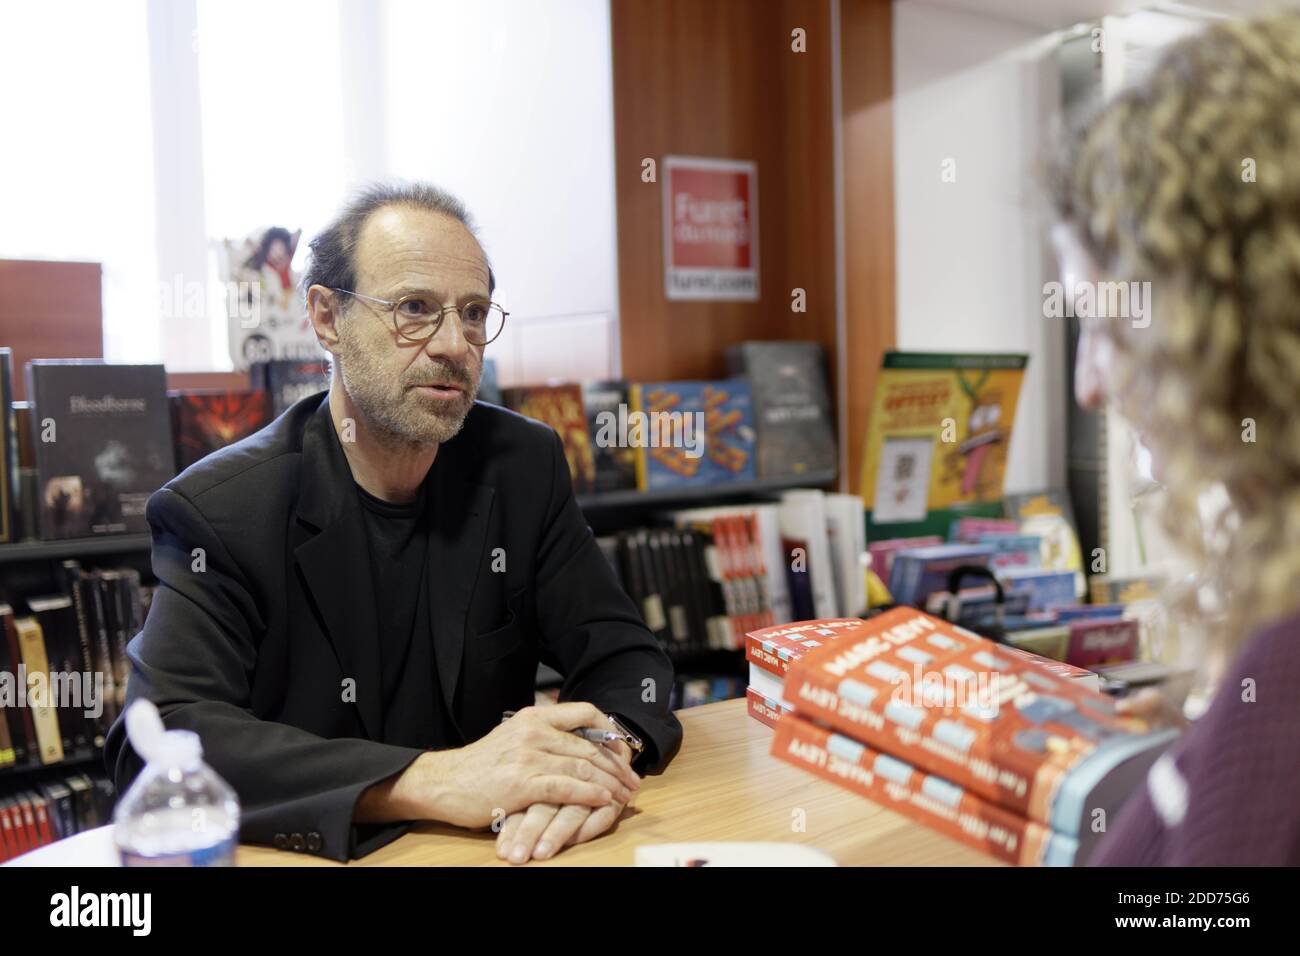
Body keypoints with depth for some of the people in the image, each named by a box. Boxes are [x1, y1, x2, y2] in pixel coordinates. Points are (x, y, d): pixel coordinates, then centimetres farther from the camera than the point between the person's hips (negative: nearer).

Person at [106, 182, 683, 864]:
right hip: (307, 857, -2)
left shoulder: (524, 466, 1)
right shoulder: (219, 511, -10)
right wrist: (435, 781, -32)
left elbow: (622, 659, 1)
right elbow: (155, 746, -21)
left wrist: (602, 752, -23)